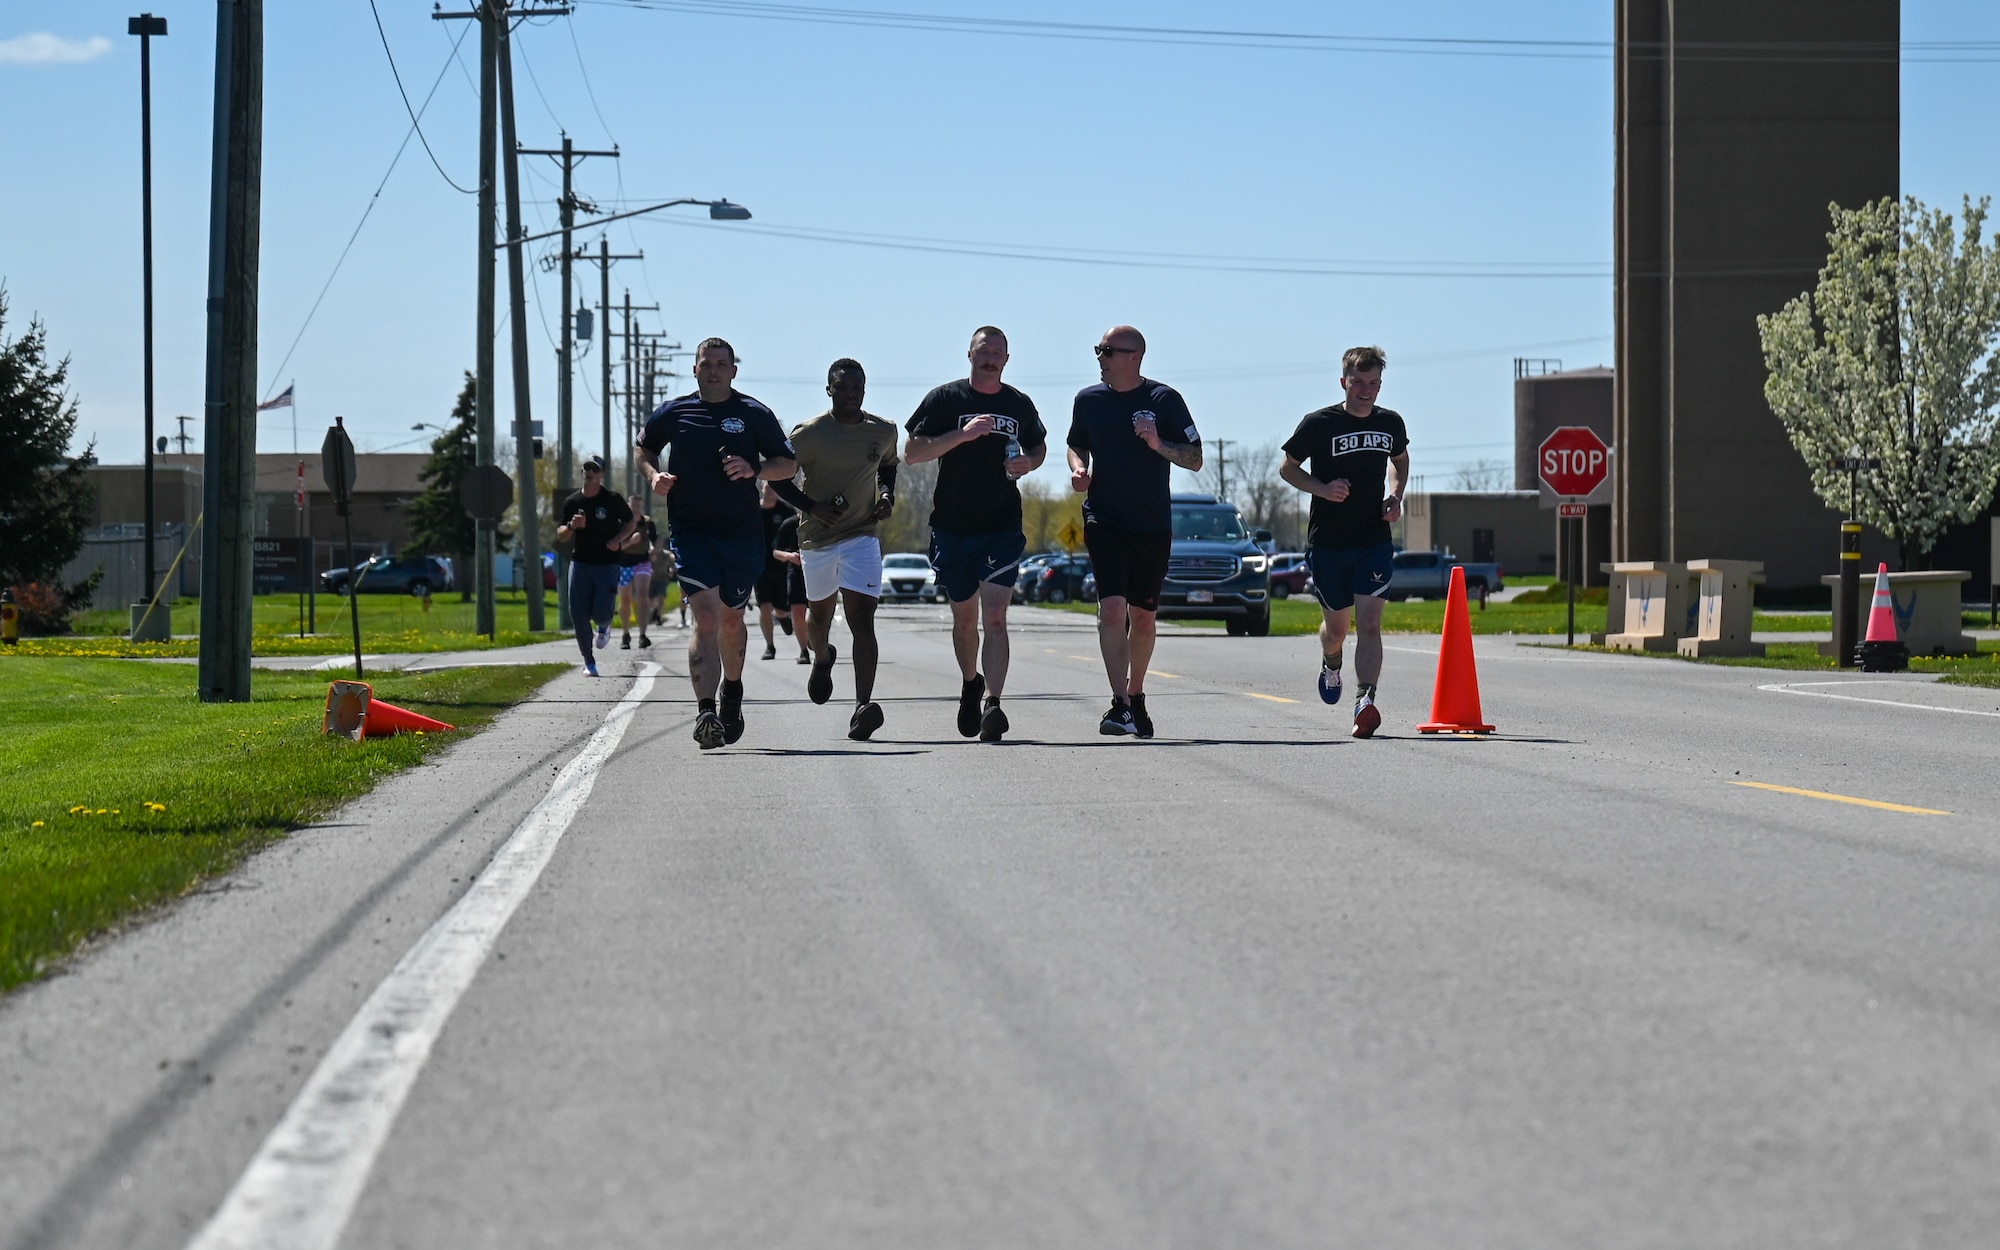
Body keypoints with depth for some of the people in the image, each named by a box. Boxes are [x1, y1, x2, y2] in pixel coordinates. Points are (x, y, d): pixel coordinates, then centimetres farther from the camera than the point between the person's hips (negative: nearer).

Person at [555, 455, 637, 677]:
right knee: (578, 614, -5)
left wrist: (618, 539, -9)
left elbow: (630, 522, 10)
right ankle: (589, 661, 10)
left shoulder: (612, 500, -4)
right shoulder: (572, 502, 3)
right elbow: (560, 536, 8)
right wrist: (571, 526, -15)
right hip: (580, 563, 2)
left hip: (607, 564, -2)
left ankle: (604, 627, 28)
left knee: (601, 613, -12)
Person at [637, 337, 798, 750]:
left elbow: (789, 464, 5)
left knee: (731, 618, 15)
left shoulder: (755, 415, 2)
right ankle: (705, 712, -24)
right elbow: (644, 447, 24)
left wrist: (754, 469, -13)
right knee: (706, 617, -16)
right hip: (690, 530, -1)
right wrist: (654, 474, 3)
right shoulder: (673, 413, 6)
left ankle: (732, 689, 43)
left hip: (742, 533, 1)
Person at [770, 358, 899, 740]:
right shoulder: (809, 434, -11)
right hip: (817, 537, 0)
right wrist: (811, 507, -16)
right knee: (820, 612, 18)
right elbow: (776, 477, -4)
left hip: (862, 535, 0)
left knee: (862, 617, -15)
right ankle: (822, 658, 55)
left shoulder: (884, 432, 1)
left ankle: (863, 708, -25)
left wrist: (887, 495, 2)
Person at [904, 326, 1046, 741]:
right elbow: (911, 454, -7)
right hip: (952, 527, 0)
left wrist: (1029, 463, 1)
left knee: (995, 619, -13)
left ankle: (992, 705, -21)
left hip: (1003, 526, 0)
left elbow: (1038, 447, 26)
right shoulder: (945, 399, 0)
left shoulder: (1019, 404, 8)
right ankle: (970, 684, 39)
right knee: (965, 618, 13)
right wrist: (962, 435, -19)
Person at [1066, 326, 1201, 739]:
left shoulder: (1164, 399, -2)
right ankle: (1120, 705, -19)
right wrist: (1078, 468, 1)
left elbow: (1195, 460, -1)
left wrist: (1158, 445, -18)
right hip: (1104, 519, 0)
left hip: (1153, 525, 0)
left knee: (1142, 616, 9)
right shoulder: (1088, 399, 5)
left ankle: (1136, 696, 28)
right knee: (1112, 609, -15)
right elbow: (1077, 445, 22)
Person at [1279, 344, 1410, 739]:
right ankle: (1330, 664, 47)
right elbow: (1287, 467, 2)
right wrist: (1322, 488, -16)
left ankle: (1364, 703, -23)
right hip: (1328, 542, -1)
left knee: (1369, 623, -14)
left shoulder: (1391, 423, 4)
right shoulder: (1319, 424, -7)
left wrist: (1395, 496, 4)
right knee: (1336, 625, 12)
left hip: (1374, 541, 1)